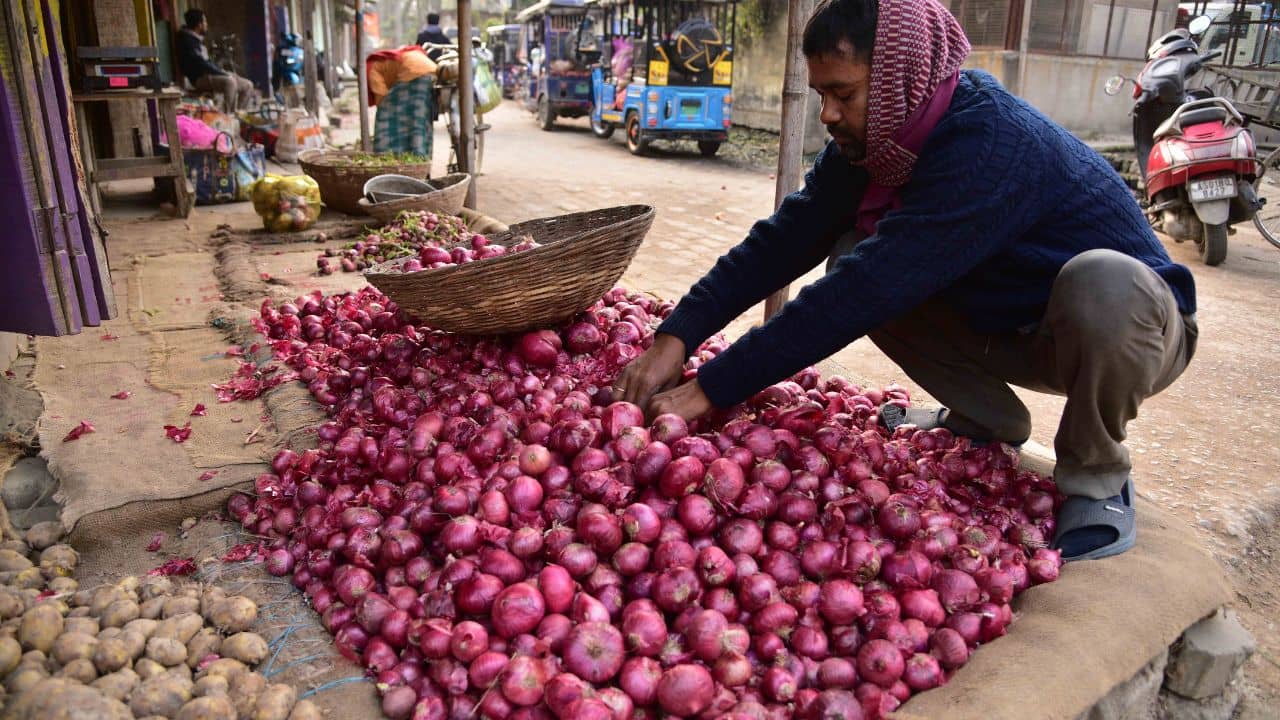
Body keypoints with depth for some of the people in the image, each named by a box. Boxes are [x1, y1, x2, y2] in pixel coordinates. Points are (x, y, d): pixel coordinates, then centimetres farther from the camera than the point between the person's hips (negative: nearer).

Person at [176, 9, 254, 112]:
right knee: (230, 81, -36)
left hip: (210, 74, 10)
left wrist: (223, 72, 7)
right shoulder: (187, 40, -11)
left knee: (247, 85, 0)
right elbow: (200, 63, -20)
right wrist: (222, 72, -17)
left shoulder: (197, 39, 19)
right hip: (200, 78, -10)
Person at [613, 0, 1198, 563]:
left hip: (1138, 327, -6)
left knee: (1103, 283, -40)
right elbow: (784, 240, -12)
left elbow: (865, 293, -39)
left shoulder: (990, 146, -33)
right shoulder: (872, 141, -9)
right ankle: (988, 419, 8)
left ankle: (1097, 475, -11)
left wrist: (709, 388, -38)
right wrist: (675, 339, -23)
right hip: (1016, 329, 7)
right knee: (851, 260, -9)